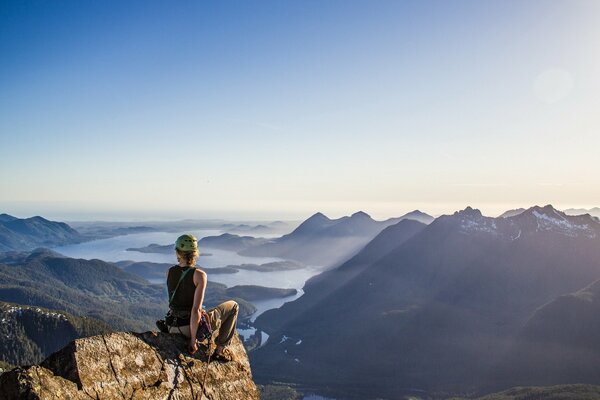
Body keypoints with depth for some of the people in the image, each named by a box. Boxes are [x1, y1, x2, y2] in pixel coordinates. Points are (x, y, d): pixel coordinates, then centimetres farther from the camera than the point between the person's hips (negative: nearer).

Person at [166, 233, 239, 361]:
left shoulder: (170, 272, -3)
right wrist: (193, 339, -19)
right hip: (197, 325, -6)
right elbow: (196, 310, -26)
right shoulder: (199, 275, -20)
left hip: (175, 327, 6)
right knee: (233, 306, 18)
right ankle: (220, 350, 17)